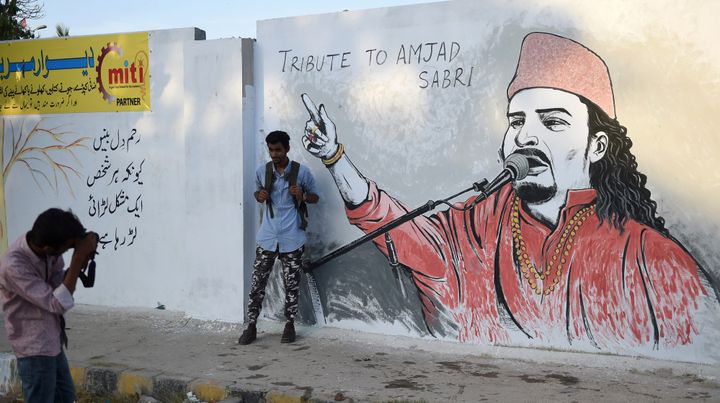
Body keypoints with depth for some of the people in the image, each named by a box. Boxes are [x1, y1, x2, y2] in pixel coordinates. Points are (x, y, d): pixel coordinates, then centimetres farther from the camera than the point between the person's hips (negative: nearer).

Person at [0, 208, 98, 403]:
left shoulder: (46, 247, -9)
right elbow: (58, 304, -30)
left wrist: (79, 264, -15)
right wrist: (78, 258, -32)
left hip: (51, 341, 8)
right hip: (35, 347, -8)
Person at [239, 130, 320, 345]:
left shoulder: (302, 171, -5)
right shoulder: (262, 171, 2)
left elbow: (315, 196, 6)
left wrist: (302, 196, -16)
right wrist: (259, 196, -6)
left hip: (292, 238, -2)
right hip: (267, 236, 2)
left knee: (292, 283, 6)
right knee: (257, 281, 1)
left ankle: (290, 325, 20)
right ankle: (251, 325, 11)